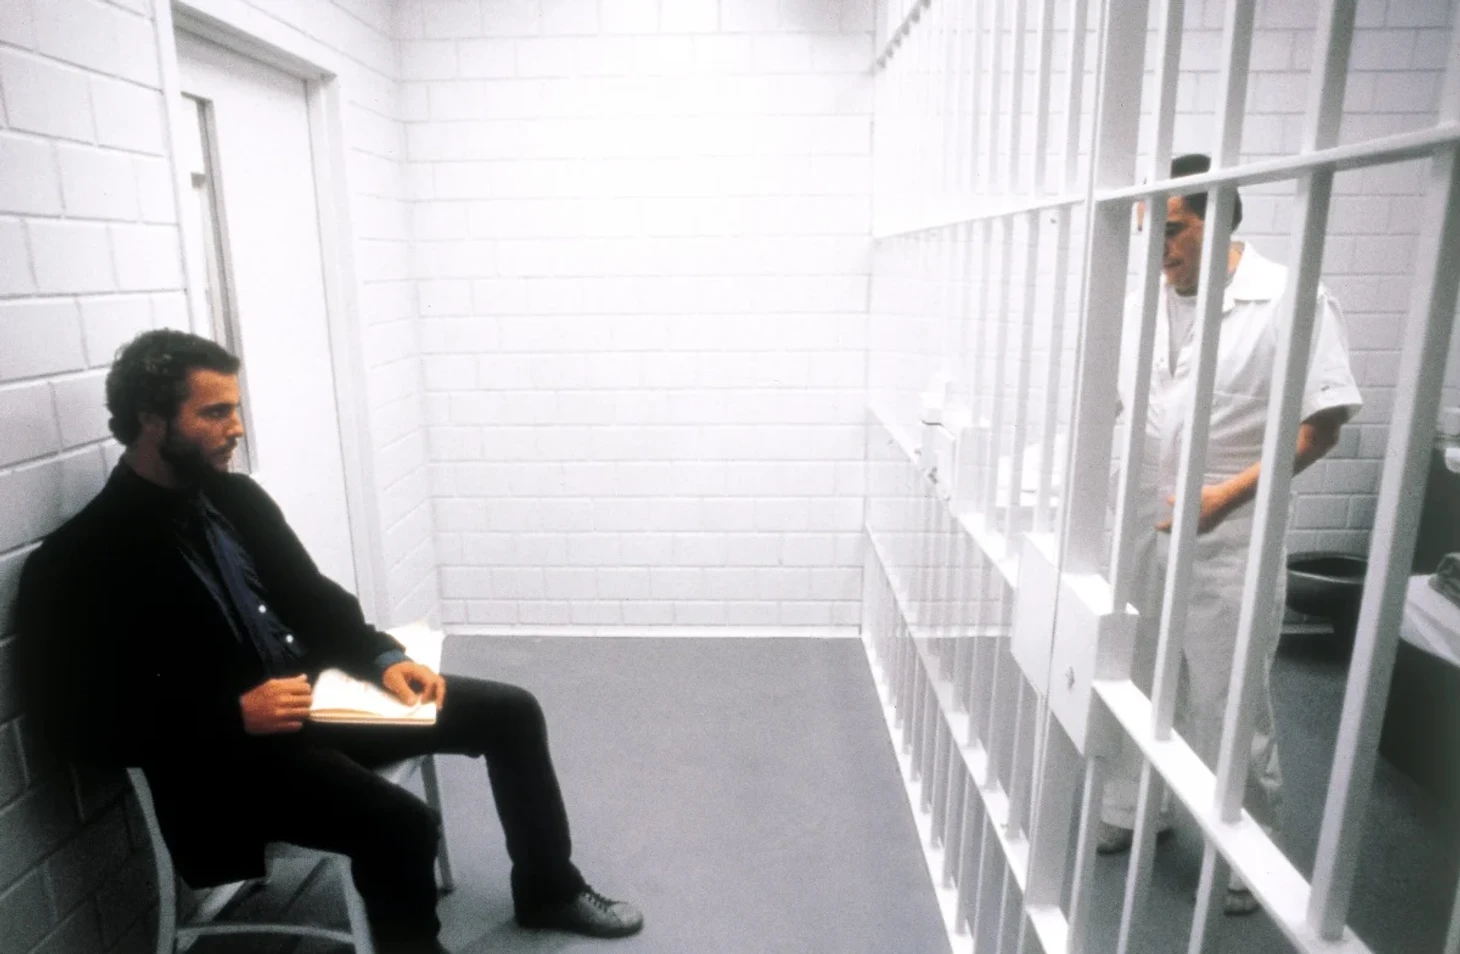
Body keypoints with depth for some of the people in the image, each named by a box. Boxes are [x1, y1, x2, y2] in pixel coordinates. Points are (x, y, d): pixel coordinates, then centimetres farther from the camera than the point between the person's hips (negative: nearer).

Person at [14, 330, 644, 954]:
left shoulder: (236, 497, 5)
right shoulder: (76, 564, -13)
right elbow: (82, 726, -14)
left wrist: (383, 659, -7)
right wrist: (235, 716, -23)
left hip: (310, 695, 7)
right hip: (222, 753, -7)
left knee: (511, 712, 1)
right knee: (400, 824, -32)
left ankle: (548, 891, 20)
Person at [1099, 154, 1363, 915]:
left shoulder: (1291, 301, -11)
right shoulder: (1145, 302, 4)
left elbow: (1323, 422, -12)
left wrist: (1229, 493, -22)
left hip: (1228, 542, -5)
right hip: (1142, 531, 5)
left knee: (1228, 704, 6)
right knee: (1136, 682, 17)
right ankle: (1131, 811, 38)